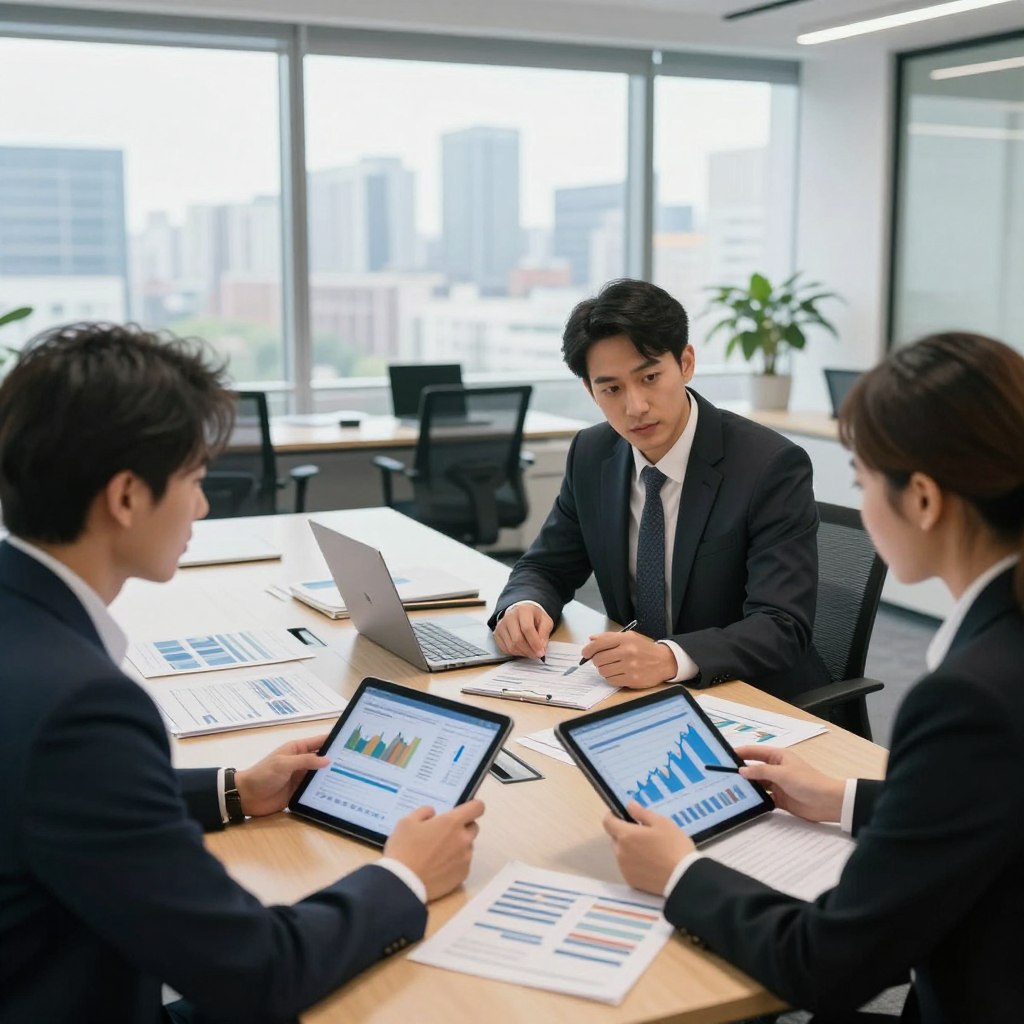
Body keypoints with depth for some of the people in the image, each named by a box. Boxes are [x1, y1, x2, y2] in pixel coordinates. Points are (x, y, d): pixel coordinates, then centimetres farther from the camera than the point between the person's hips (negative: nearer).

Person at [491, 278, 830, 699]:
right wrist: (523, 606, -15)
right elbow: (544, 568, 9)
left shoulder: (772, 467, -17)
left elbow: (782, 630, -22)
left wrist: (670, 658, -39)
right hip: (635, 693, 6)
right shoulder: (591, 456, -1)